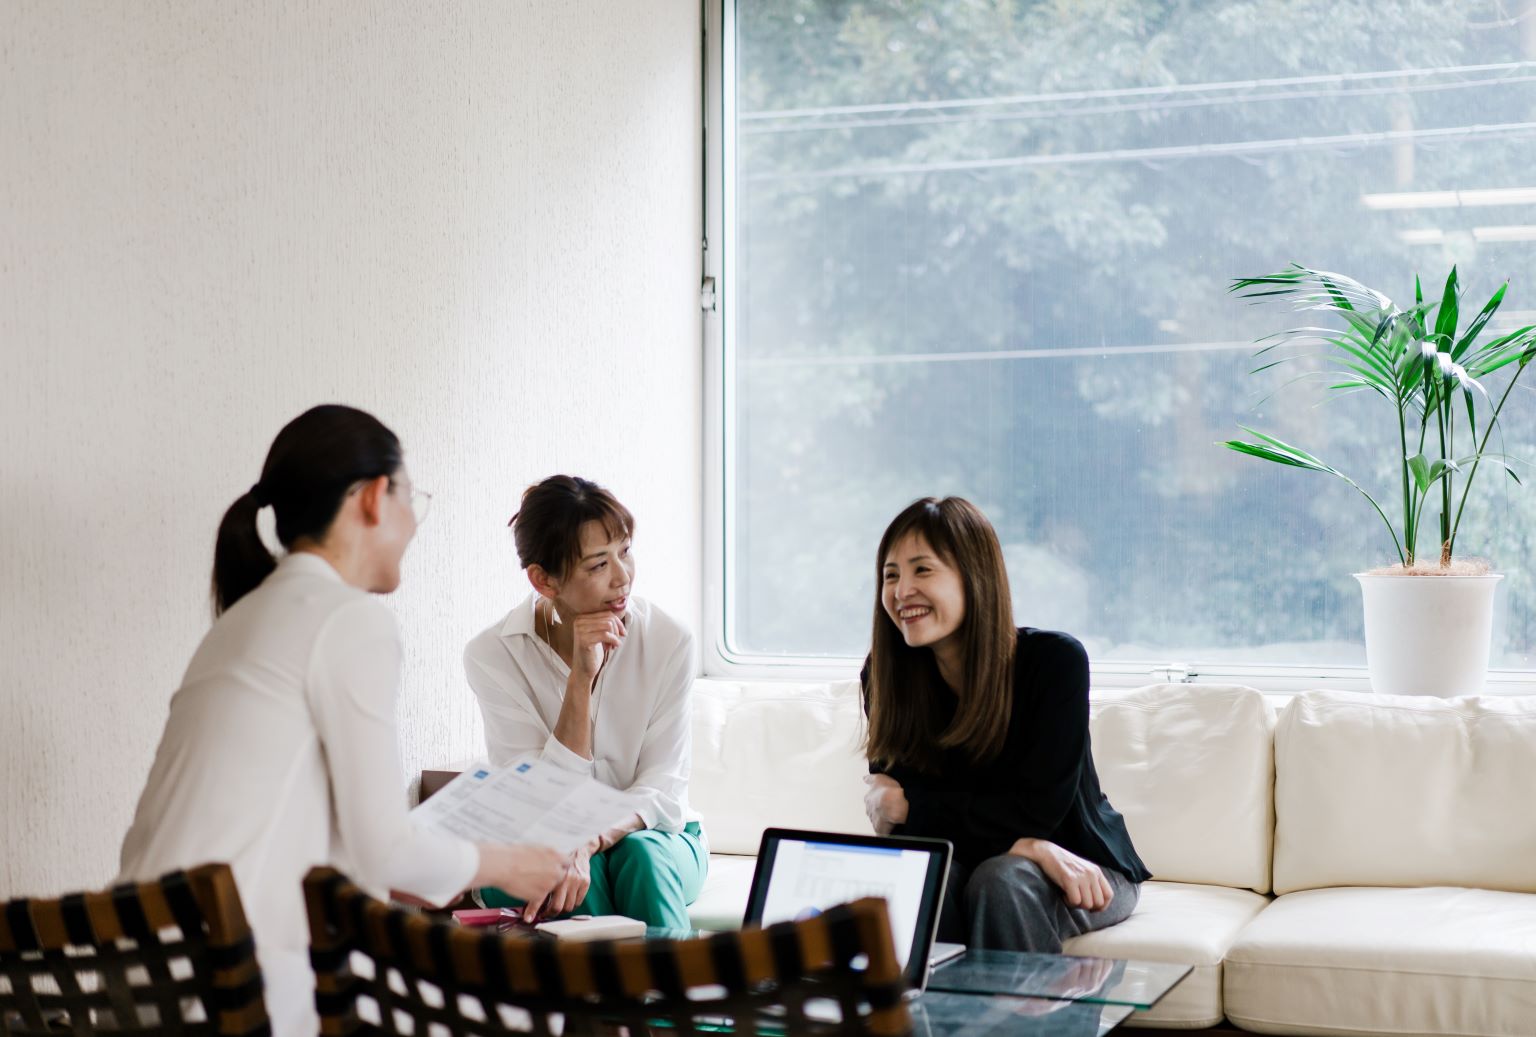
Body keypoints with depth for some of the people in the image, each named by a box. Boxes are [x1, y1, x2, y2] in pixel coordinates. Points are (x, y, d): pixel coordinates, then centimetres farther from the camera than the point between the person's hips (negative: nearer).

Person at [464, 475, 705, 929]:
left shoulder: (670, 642, -11)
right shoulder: (493, 655, -14)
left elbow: (663, 791, -14)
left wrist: (586, 844, -34)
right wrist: (582, 678, -27)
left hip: (659, 842, 1)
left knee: (641, 854, -31)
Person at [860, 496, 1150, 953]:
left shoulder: (1054, 659, -20)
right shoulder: (885, 675, -10)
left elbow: (1038, 810, -22)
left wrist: (904, 807, -19)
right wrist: (1027, 846, -27)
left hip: (1085, 870, -2)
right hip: (975, 862, 2)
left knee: (1000, 880, -32)